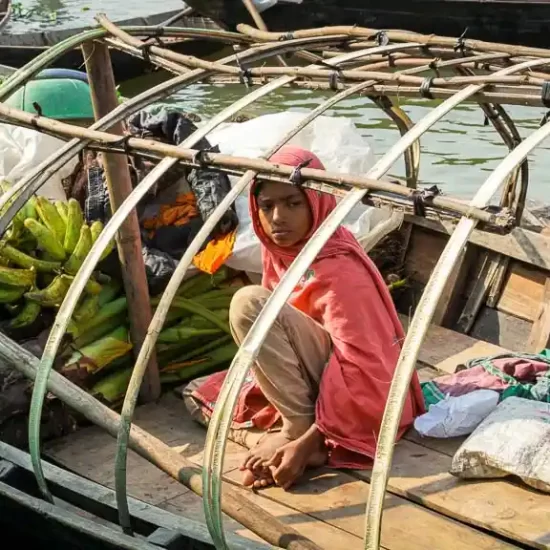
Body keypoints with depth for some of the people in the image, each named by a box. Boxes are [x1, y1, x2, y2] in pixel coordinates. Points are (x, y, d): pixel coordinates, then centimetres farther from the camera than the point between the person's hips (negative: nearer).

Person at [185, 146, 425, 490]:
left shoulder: (340, 271, -24)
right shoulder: (279, 251, 0)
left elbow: (364, 374, -27)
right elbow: (272, 336, 13)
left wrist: (305, 443, -29)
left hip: (361, 396, -8)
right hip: (319, 380, 8)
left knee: (250, 304, -24)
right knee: (204, 400, 7)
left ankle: (297, 431, -17)